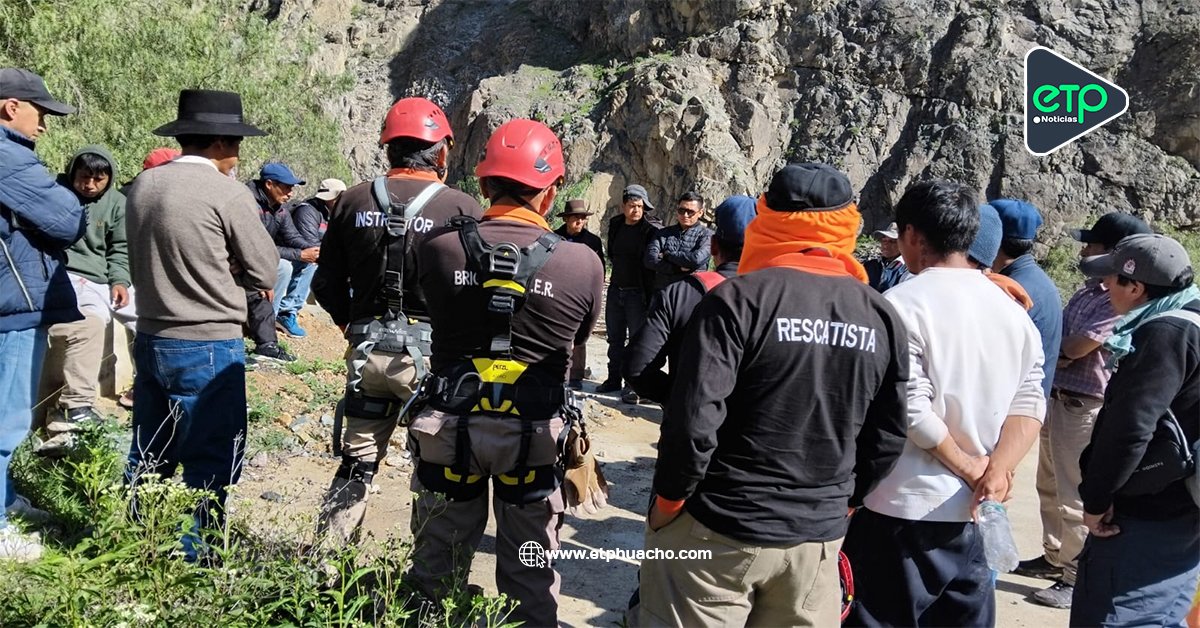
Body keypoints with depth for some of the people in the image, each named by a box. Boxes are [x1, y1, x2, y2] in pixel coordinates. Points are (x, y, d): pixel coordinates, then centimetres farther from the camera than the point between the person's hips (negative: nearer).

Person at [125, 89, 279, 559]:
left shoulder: (143, 185, 6)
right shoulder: (227, 193, -14)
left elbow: (139, 264, 15)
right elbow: (265, 273, -9)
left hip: (150, 339, 8)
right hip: (208, 347, -7)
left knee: (149, 456, 19)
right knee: (211, 462, 4)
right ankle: (192, 559, 11)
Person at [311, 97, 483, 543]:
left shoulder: (353, 200, 2)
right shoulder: (462, 208, -11)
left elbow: (327, 284, 7)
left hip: (367, 350, 4)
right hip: (432, 352, -3)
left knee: (358, 460, 17)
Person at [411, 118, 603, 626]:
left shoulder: (439, 248, -12)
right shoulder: (583, 264, -14)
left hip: (451, 427, 1)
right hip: (533, 433, -1)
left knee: (436, 571, 20)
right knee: (530, 579, 16)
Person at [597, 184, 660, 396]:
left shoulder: (651, 230, -11)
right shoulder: (616, 225, 7)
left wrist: (651, 295, -17)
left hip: (637, 293, -6)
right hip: (615, 289, 6)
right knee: (615, 338, 14)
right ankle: (614, 378, 25)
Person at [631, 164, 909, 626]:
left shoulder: (738, 299, -14)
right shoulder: (882, 318, 2)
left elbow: (693, 422, -19)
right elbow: (888, 441, 5)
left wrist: (667, 505, -5)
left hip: (718, 529, -4)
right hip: (818, 537, 5)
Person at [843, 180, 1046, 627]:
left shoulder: (903, 304, -13)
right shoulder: (1013, 310, 8)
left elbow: (912, 411, -19)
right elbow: (1029, 403, 2)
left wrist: (972, 469, -8)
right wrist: (995, 474, -7)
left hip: (903, 508, -6)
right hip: (971, 512, 7)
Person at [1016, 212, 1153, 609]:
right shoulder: (1087, 293, 11)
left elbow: (1072, 348, -19)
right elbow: (1059, 340, 15)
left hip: (1085, 407, -9)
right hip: (1057, 399, 9)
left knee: (1075, 496, -1)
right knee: (1050, 487, 20)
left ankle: (1078, 577, 12)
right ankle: (1055, 557, 34)